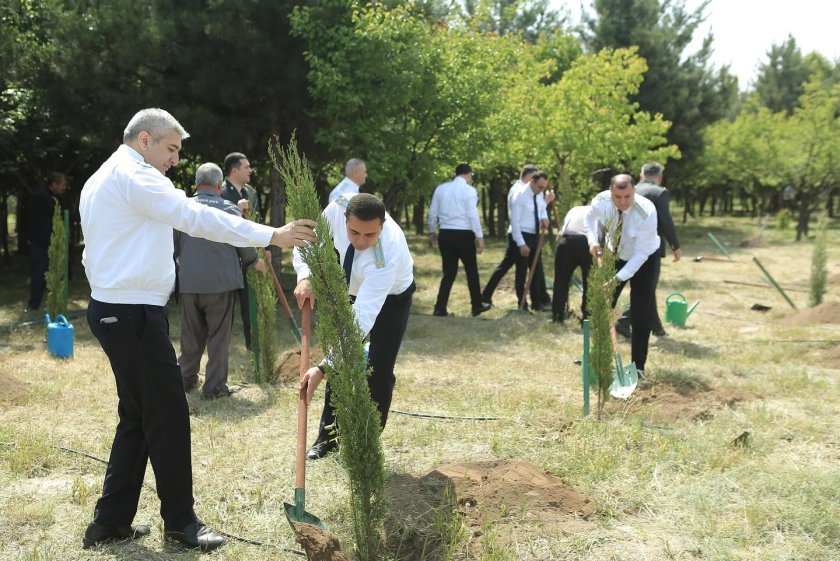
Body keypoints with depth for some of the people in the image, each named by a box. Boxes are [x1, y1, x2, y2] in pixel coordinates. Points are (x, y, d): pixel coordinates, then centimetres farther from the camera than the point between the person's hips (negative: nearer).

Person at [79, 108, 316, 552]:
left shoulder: (99, 181, 20)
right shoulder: (134, 175, -13)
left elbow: (92, 253, 21)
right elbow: (196, 217, -23)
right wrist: (271, 236, -24)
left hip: (112, 310, 11)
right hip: (133, 314, -11)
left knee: (137, 416, 15)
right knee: (168, 414, -2)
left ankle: (111, 520, 20)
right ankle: (180, 521, 9)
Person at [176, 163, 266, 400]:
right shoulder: (229, 209, -5)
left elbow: (174, 247, 8)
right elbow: (244, 244, 4)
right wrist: (255, 262, 24)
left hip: (188, 282, 3)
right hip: (220, 282, -3)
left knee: (191, 334, 16)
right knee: (218, 336, 4)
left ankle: (186, 379, 25)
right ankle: (215, 386, 6)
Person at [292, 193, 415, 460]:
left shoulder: (388, 254, -45)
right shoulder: (338, 207, -33)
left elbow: (362, 317, -49)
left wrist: (323, 367, -54)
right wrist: (305, 277, -38)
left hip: (390, 297, -4)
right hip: (350, 290, 5)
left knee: (378, 373, -10)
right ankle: (327, 438, 20)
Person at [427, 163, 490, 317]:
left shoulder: (441, 188, 7)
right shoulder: (469, 189, -7)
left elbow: (432, 212, 11)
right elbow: (473, 215, -13)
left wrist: (432, 231, 24)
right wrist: (480, 237, -9)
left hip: (445, 234, 4)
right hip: (463, 235, -4)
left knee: (449, 272, 11)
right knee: (471, 271, 12)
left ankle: (440, 308, 3)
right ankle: (477, 305, 22)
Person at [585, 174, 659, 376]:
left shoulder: (646, 212, -35)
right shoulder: (601, 201, -24)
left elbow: (641, 253, -32)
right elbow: (590, 218, 3)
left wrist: (618, 278, -38)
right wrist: (593, 240, -14)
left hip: (642, 260, -4)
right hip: (614, 256, 4)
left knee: (639, 312, -8)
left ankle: (638, 366, 3)